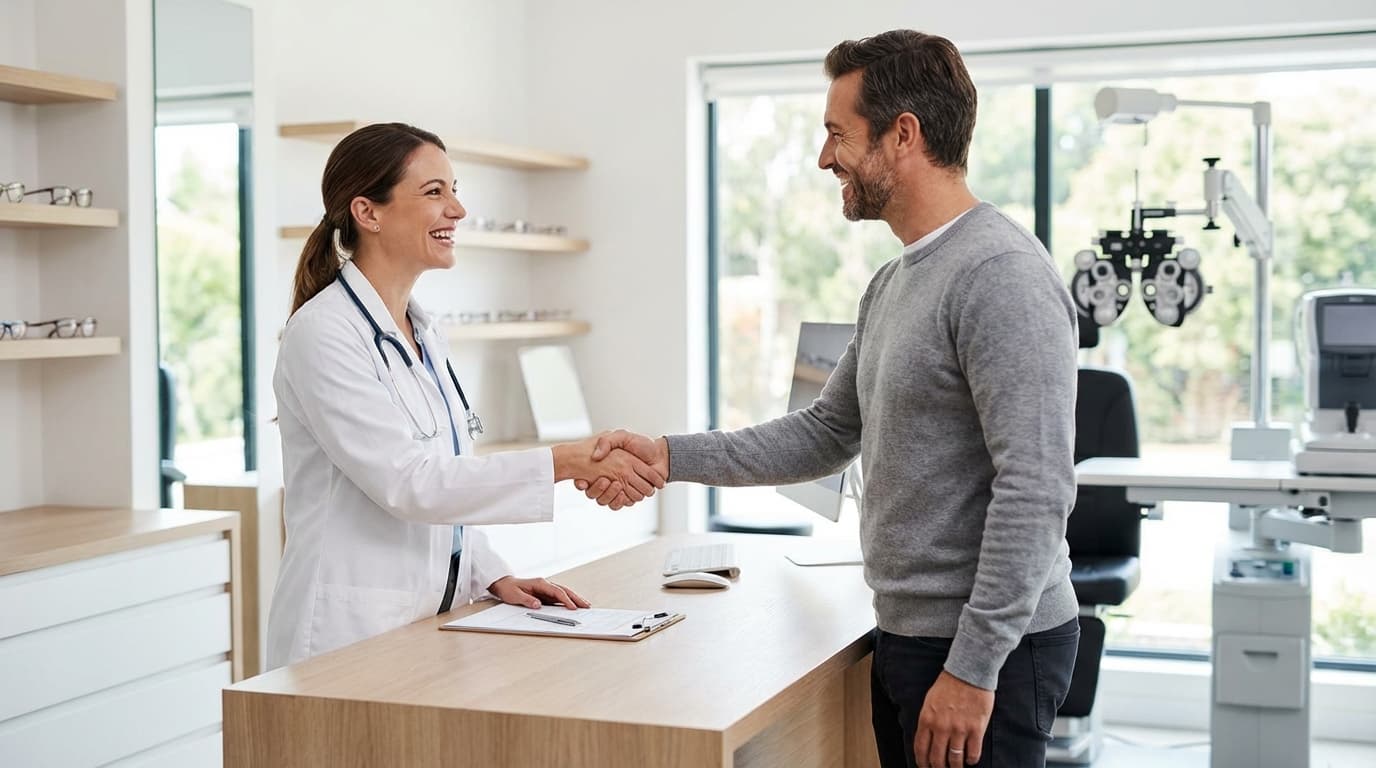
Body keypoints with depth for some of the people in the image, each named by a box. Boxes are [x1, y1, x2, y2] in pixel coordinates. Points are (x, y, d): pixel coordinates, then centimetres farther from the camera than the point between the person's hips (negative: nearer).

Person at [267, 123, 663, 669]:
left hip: (431, 623, 7)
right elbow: (406, 481, -19)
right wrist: (567, 463, -23)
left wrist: (494, 577, 4)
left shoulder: (424, 334, 13)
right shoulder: (323, 333, -11)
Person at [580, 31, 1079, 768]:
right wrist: (671, 456, 7)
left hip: (984, 650, -9)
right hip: (907, 633, 9)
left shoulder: (1001, 276, -19)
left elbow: (1035, 491, -23)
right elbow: (826, 433, 16)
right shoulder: (893, 283, 12)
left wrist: (973, 667, -23)